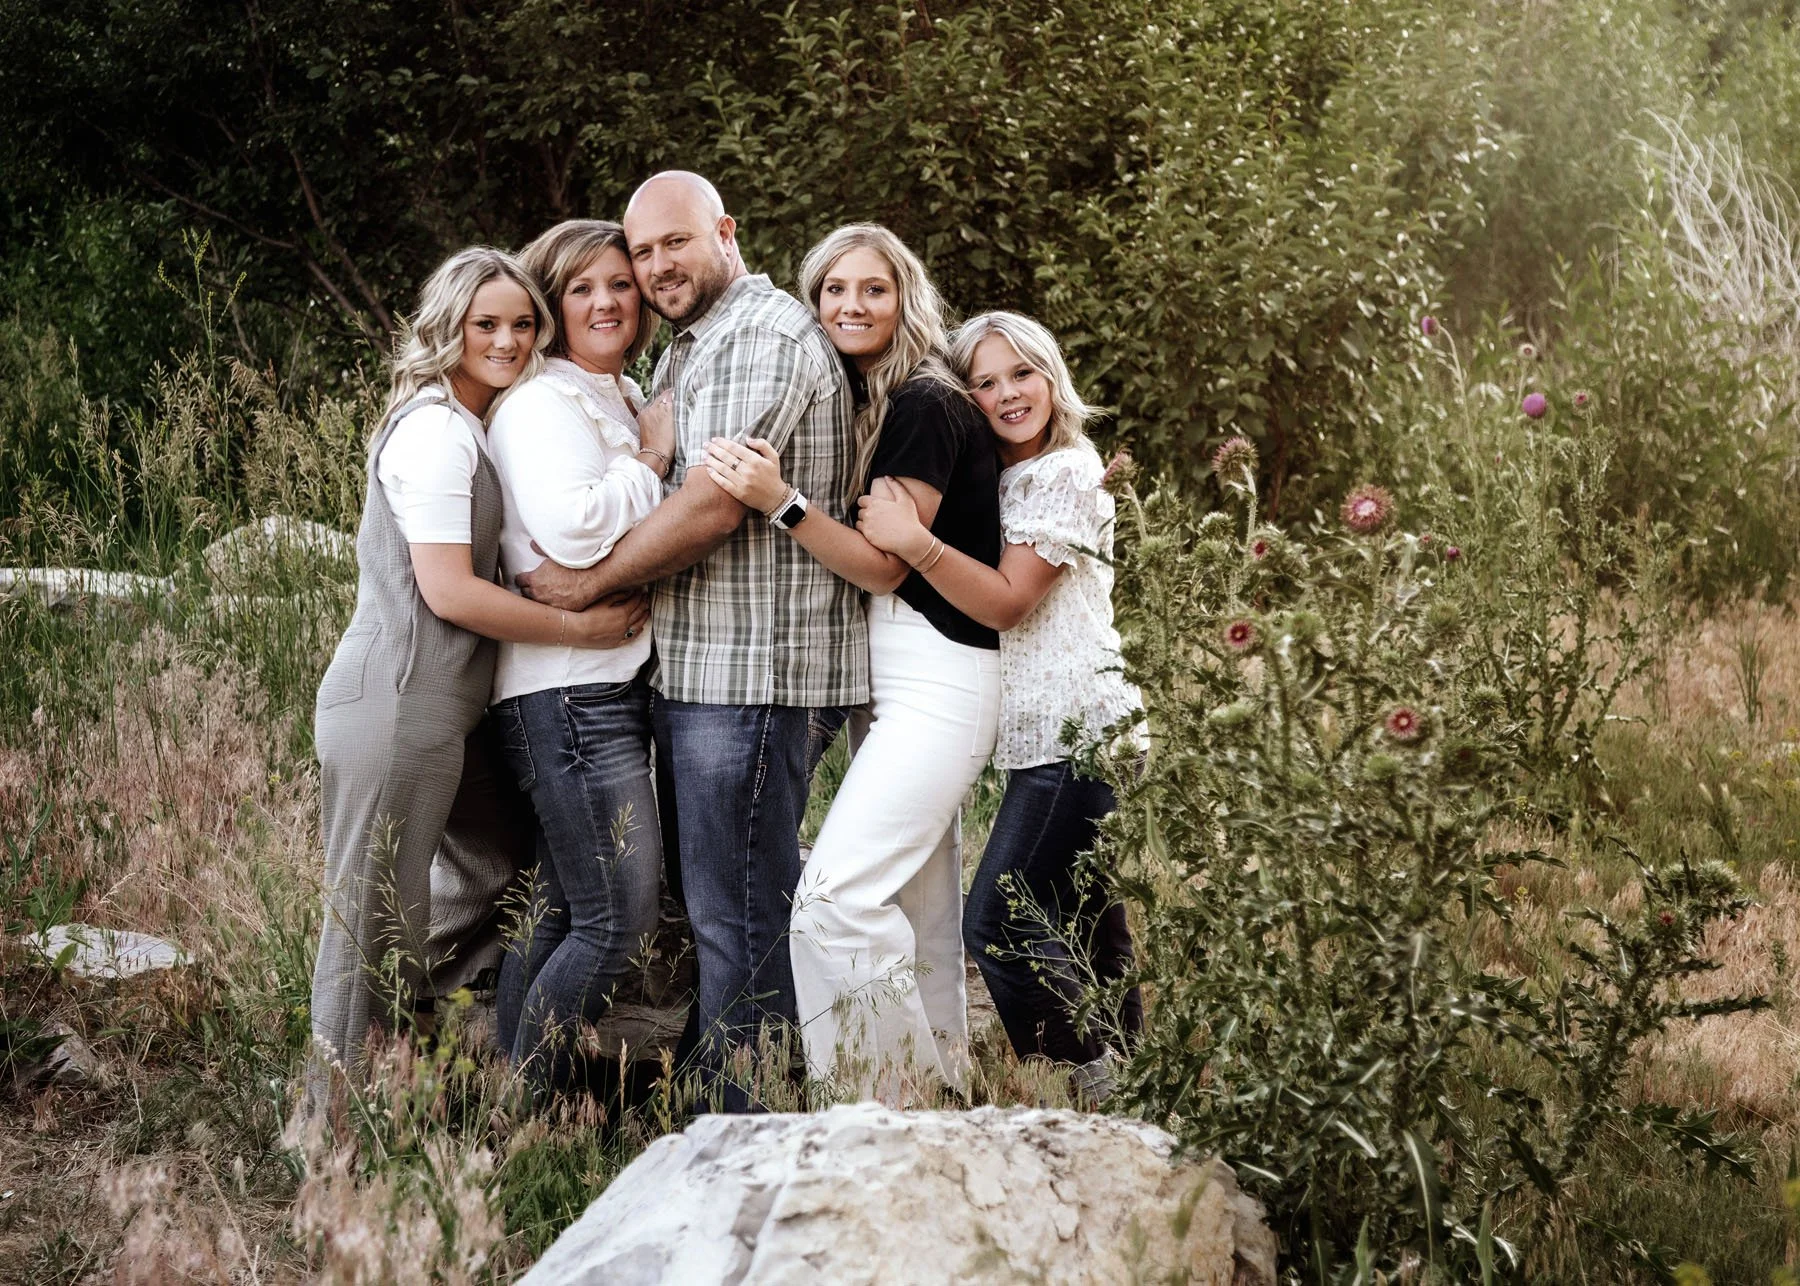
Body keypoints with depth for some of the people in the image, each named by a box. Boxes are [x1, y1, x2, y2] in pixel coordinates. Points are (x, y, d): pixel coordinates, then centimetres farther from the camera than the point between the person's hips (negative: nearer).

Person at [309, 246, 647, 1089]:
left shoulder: (467, 425, 16)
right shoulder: (436, 431, -15)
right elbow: (449, 591, -19)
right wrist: (583, 628, -13)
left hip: (448, 707, 10)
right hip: (397, 709, -10)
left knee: (500, 869, 21)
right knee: (378, 918, -1)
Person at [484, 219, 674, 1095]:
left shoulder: (629, 403, 20)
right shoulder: (542, 405, -9)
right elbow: (574, 528, -24)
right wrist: (651, 461, -11)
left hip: (615, 685, 10)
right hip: (568, 692, -10)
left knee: (558, 910, 11)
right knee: (619, 918, -13)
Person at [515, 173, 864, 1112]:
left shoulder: (762, 338, -12)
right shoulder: (690, 349, 22)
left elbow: (711, 508, -20)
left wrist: (587, 582, -11)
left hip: (756, 674, -11)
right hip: (702, 672, 11)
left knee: (738, 918, -7)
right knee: (716, 902, 15)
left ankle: (743, 1126, -3)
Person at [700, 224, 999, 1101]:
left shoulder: (925, 407, -12)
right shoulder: (870, 405, 16)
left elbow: (884, 564, -15)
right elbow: (864, 553, 14)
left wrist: (780, 502, -25)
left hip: (935, 685, -10)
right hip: (889, 684, 10)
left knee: (839, 896, -18)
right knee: (919, 910, 11)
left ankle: (892, 1106, -12)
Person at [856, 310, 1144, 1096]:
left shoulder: (1067, 475, -9)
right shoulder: (998, 479, 17)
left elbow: (1007, 602, -16)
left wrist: (913, 542, -27)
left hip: (1077, 734, -10)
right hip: (1043, 736, 10)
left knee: (997, 928, -12)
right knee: (1085, 929, 13)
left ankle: (1098, 1090, -6)